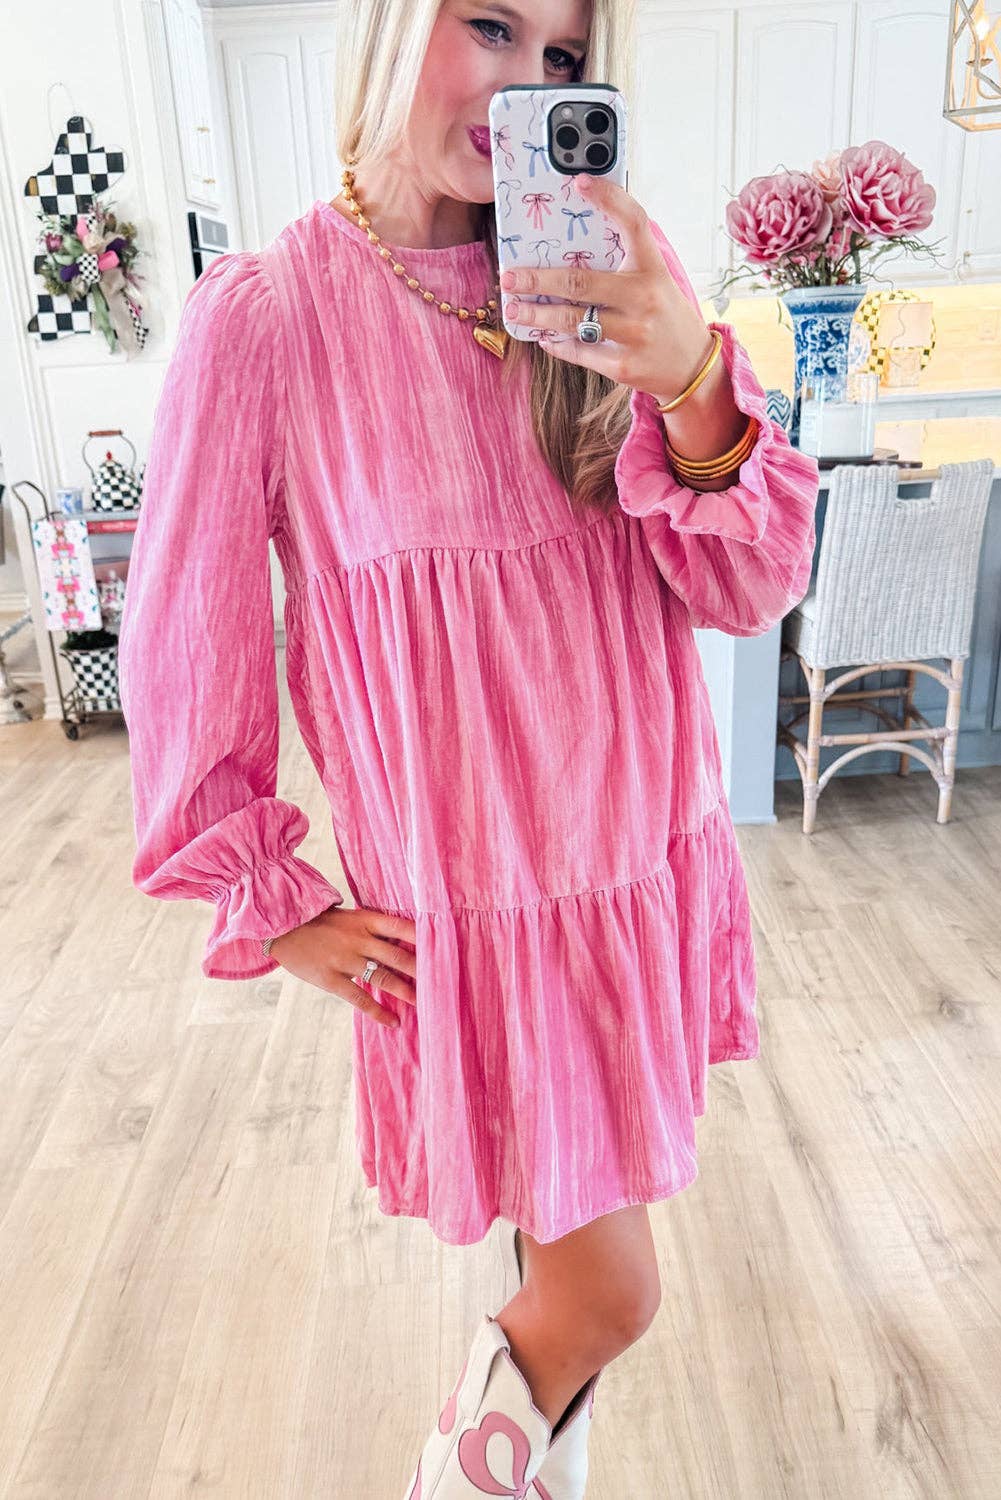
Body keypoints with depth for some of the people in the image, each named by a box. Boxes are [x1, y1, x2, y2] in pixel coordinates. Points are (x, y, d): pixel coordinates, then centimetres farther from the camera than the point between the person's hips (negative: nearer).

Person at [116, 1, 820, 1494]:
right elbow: (184, 653, -6)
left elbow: (751, 588, -7)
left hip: (652, 856, 5)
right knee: (606, 1295, 7)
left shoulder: (611, 280, 0)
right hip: (475, 899, -4)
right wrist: (275, 911, -1)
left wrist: (694, 382, -26)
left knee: (586, 1246, 23)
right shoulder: (268, 310, -12)